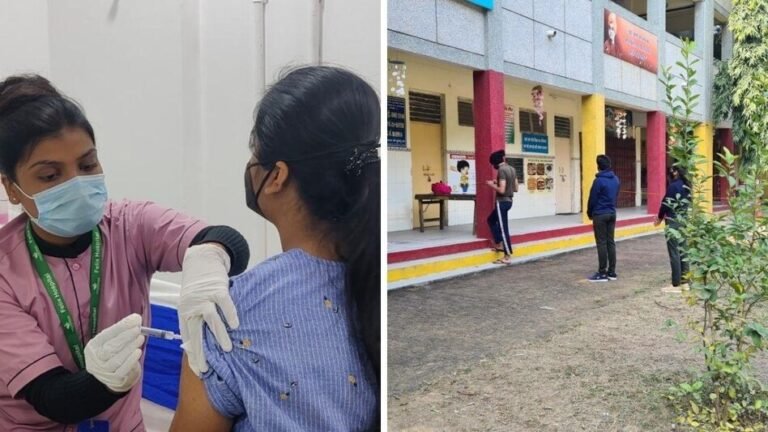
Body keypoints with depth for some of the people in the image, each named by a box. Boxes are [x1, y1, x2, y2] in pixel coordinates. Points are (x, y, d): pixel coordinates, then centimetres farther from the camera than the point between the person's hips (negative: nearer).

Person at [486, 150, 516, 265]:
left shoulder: (501, 170, -17)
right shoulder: (512, 169, 9)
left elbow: (501, 190, -23)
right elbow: (516, 188, 14)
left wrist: (492, 185, -6)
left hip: (502, 202, -9)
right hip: (509, 201, 9)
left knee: (503, 228, -5)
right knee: (491, 220, 25)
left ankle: (508, 257, -2)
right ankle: (499, 245, 25)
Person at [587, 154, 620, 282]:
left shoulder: (599, 180, -16)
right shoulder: (615, 179, 7)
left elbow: (592, 199, -10)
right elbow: (616, 197, 12)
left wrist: (589, 213, 5)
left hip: (600, 215, -7)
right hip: (612, 214, 7)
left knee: (602, 243, -3)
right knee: (610, 242, 10)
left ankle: (602, 273, -1)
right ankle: (611, 272, 13)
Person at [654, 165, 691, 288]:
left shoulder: (673, 186, -13)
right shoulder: (687, 186, 10)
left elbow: (666, 203, -13)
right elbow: (687, 203, 13)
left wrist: (660, 217, 4)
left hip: (673, 222, -8)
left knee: (674, 252, -3)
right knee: (682, 250, 13)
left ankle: (676, 281, -2)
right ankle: (684, 278, 17)